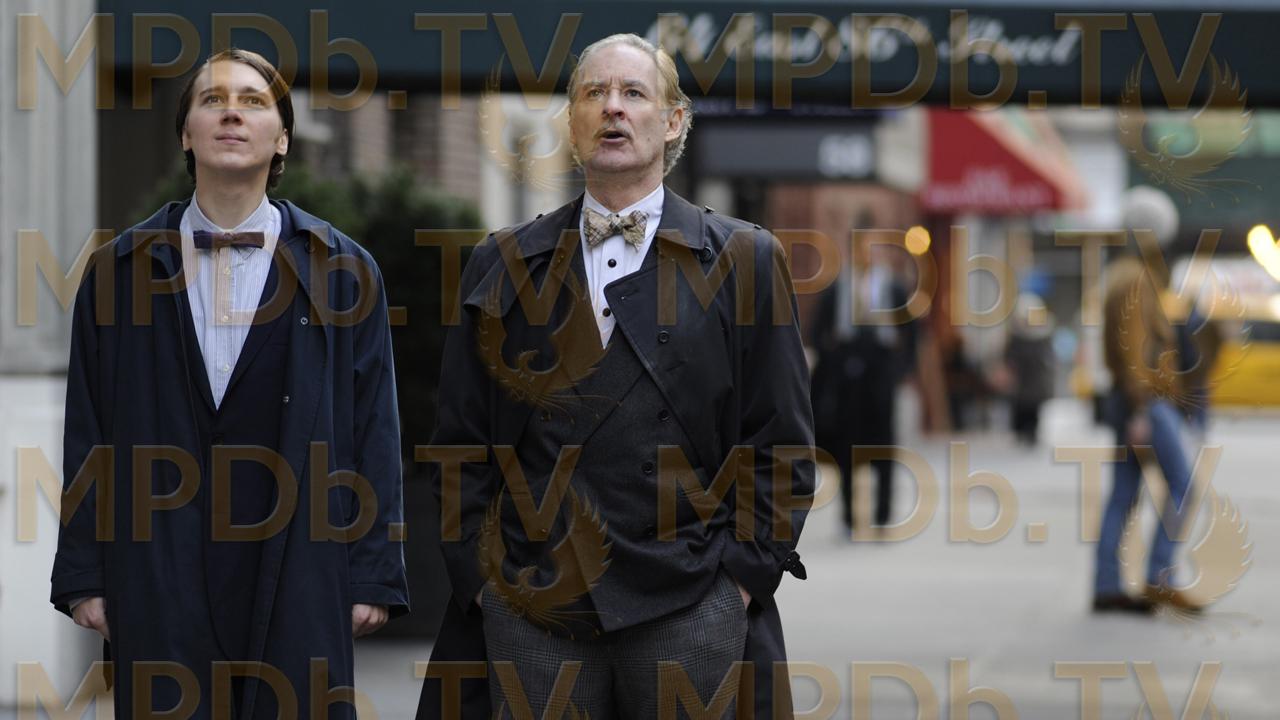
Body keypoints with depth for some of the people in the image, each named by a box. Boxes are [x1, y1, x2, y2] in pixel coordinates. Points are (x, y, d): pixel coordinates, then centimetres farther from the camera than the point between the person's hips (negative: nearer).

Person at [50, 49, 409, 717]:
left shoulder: (343, 270, 6)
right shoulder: (118, 269, 9)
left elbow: (375, 428, 4)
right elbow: (87, 431, 8)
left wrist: (374, 574, -1)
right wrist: (82, 574, 3)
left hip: (301, 575, -1)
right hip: (158, 576, 1)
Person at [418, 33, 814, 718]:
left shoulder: (744, 260, 6)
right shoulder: (502, 266, 11)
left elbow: (782, 447, 4)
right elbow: (461, 447, 11)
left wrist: (742, 577, -4)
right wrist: (478, 578, 2)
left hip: (690, 610, -1)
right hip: (531, 614, 1)